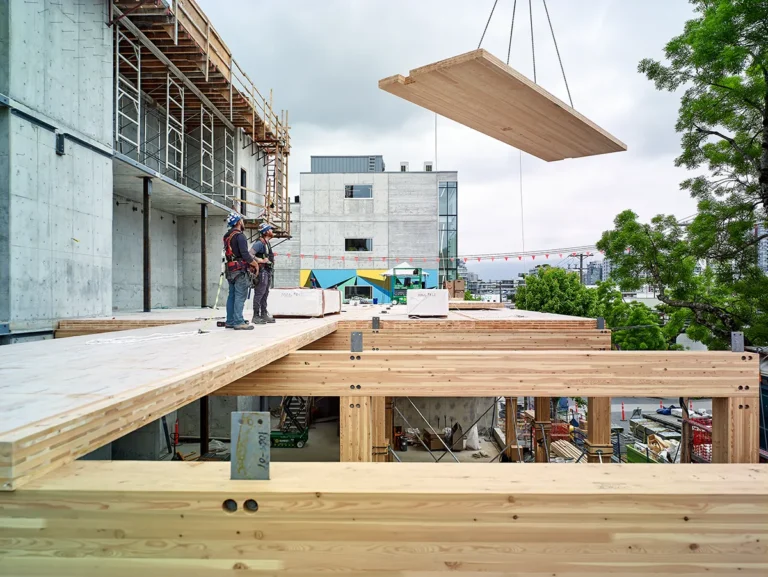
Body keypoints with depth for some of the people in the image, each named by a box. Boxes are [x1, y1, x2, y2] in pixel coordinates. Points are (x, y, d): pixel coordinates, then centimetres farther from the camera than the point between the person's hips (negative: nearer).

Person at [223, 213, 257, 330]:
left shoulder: (227, 236, 16)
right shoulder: (240, 235, -12)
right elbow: (245, 253, -19)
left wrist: (249, 263, 15)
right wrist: (255, 263, -4)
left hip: (230, 269, 9)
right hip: (240, 269, -9)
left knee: (232, 295, 13)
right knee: (240, 296, -8)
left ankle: (230, 321, 17)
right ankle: (239, 322, -9)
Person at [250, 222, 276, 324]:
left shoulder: (267, 243, 16)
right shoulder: (259, 243, -14)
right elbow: (250, 255, -24)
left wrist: (271, 260, 12)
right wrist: (261, 260, -22)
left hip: (268, 271, 10)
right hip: (261, 271, -10)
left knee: (265, 293, 14)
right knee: (259, 294, -6)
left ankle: (264, 315, 22)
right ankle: (256, 316, -1)